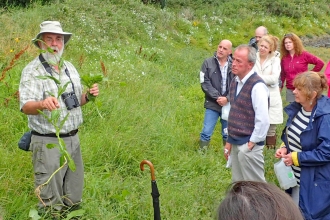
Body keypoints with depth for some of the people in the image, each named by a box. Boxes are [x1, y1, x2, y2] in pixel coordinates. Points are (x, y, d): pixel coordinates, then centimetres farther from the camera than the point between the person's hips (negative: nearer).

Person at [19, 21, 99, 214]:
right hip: (48, 143, -6)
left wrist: (87, 96, -2)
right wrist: (42, 104, -45)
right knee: (51, 202, 2)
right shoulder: (32, 71, -11)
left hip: (73, 139, 7)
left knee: (73, 198, 16)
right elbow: (26, 107, -24)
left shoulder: (70, 68, 11)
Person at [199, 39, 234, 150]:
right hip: (212, 104, -1)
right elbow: (205, 83, -8)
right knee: (206, 133, 0)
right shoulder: (208, 63, -3)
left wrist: (227, 98, -18)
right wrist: (217, 97, -15)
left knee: (227, 134, 14)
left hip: (229, 105, 1)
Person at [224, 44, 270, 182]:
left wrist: (253, 142, -14)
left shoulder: (257, 86, -19)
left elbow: (263, 120, -22)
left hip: (248, 146, -8)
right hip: (235, 143, 8)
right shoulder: (235, 82, 9)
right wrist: (230, 140, 15)